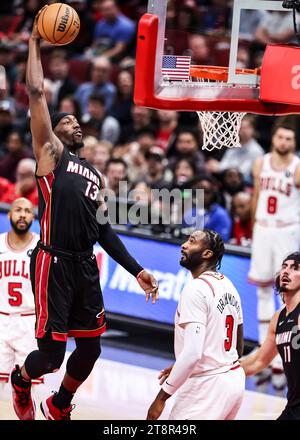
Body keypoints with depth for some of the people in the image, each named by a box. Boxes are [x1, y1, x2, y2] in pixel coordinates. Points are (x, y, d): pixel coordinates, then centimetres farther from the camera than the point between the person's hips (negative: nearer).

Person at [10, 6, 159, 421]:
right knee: (52, 353, -5)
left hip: (86, 266, 7)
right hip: (54, 263, -7)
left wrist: (136, 270, 14)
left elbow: (104, 230, 21)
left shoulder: (94, 175, 21)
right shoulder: (50, 153, 3)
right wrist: (35, 42, 0)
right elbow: (36, 92, -6)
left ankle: (58, 407, 32)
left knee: (90, 348, 9)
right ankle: (20, 380, 28)